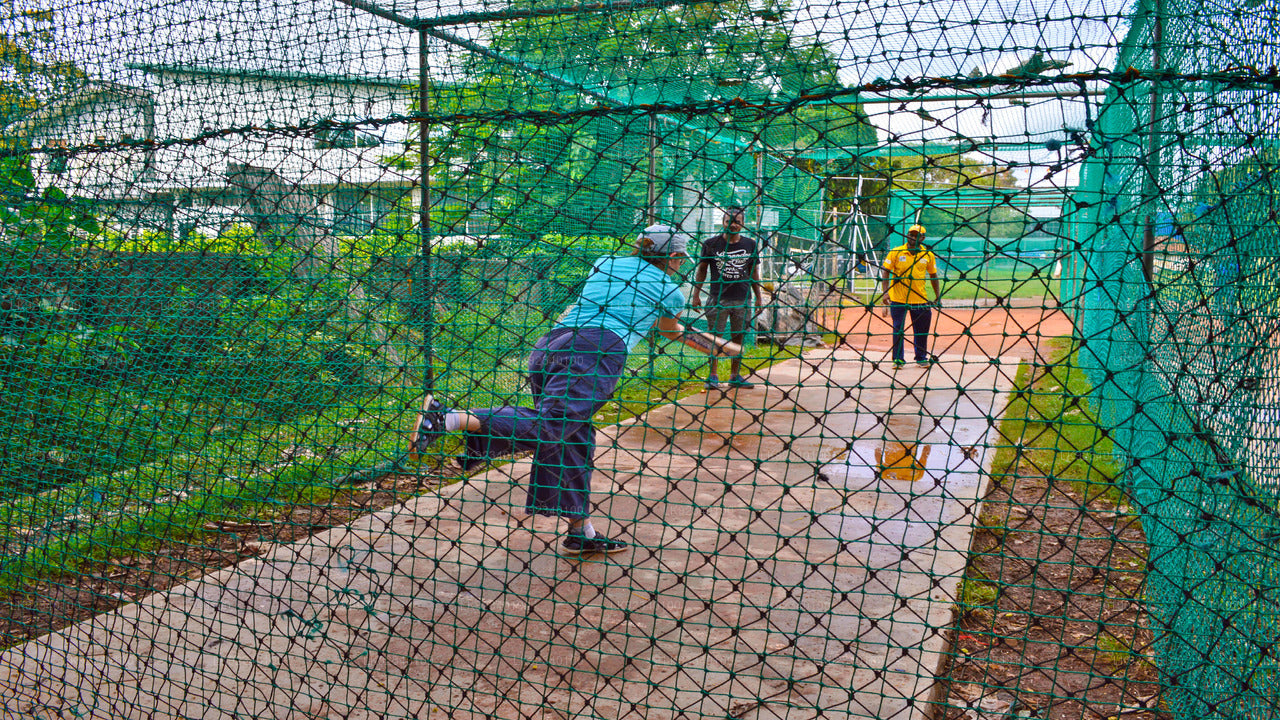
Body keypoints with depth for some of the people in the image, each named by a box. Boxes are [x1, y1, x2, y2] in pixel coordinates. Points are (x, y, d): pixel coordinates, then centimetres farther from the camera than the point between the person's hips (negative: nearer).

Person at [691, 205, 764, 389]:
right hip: (717, 298, -2)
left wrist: (759, 297, 13)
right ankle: (713, 375, 3)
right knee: (714, 337, -3)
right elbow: (701, 270, 7)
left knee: (739, 337, 4)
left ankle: (735, 375, 13)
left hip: (743, 299, 2)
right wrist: (696, 294, 2)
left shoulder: (750, 245, 8)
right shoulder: (711, 244, 2)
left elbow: (754, 273, 15)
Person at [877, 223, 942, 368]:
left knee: (922, 330, 8)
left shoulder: (928, 255, 4)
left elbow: (933, 276, 13)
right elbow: (885, 272, -2)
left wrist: (938, 295, 9)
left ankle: (921, 358, 24)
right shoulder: (895, 253, -2)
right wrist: (885, 291, -14)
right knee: (898, 329, 1)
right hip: (898, 299, -2)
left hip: (920, 299, 2)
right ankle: (898, 359, 12)